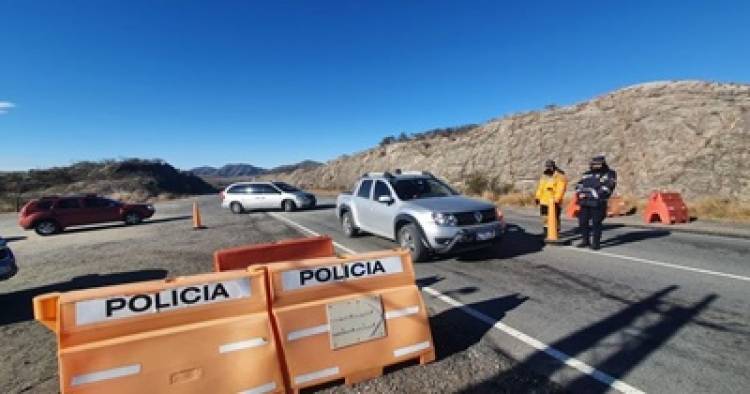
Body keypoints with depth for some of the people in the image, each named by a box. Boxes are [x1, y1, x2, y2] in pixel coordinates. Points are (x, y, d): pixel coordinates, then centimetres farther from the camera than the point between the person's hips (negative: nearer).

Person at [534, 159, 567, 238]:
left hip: (554, 202, -7)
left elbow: (560, 190, -18)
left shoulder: (559, 177, -10)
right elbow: (540, 187, 18)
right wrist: (537, 197, 12)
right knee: (545, 216, 14)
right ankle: (546, 231, 26)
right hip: (544, 201, 7)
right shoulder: (544, 176, 14)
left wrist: (556, 199, -26)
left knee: (555, 218, -1)